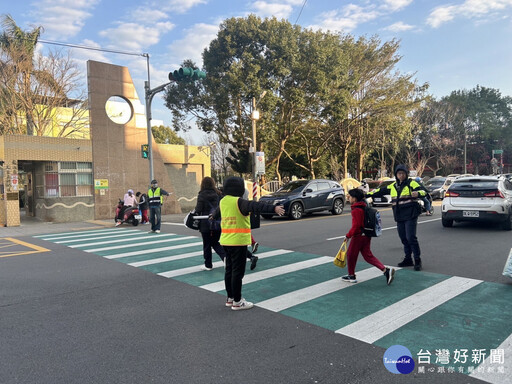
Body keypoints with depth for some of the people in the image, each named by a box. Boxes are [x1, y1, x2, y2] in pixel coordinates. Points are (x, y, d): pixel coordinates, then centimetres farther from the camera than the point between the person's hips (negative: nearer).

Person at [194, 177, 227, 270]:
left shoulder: (202, 195, -9)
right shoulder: (218, 194, 3)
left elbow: (198, 210, -12)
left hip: (206, 224, -4)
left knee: (206, 245, 9)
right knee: (215, 243, 18)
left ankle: (208, 265, 18)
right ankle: (225, 256, -3)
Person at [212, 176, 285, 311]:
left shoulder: (223, 201, 9)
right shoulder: (239, 202, -16)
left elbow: (217, 212, 31)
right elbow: (255, 206, -32)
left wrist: (213, 216, 55)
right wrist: (274, 208, -43)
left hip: (226, 241, 8)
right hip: (238, 241, -8)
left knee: (229, 269, 17)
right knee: (238, 271, 0)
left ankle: (230, 298, 29)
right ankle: (237, 301, 8)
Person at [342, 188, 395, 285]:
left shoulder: (356, 210, -19)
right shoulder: (363, 206, 11)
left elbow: (356, 225, -23)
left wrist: (348, 235, -14)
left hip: (358, 236, -9)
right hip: (366, 235, 9)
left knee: (351, 254, 7)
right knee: (368, 256, 12)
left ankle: (351, 276, 19)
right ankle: (385, 270, 1)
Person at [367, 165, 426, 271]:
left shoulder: (412, 183, -2)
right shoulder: (392, 186, 15)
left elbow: (423, 191, -14)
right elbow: (380, 191, 21)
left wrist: (418, 193, -37)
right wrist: (366, 194, 19)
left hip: (410, 216, -6)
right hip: (399, 218, 6)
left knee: (411, 238, -11)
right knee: (404, 238, 10)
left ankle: (417, 260, -1)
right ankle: (408, 259, 20)